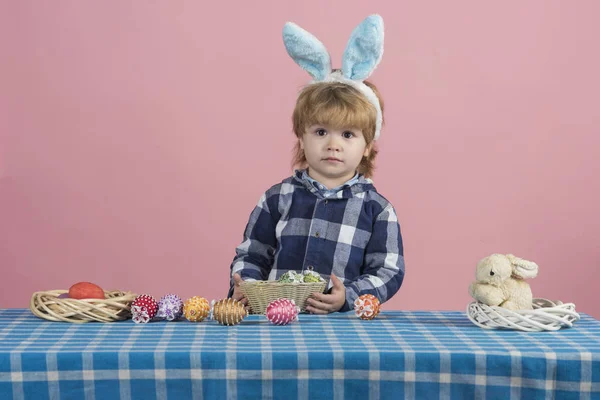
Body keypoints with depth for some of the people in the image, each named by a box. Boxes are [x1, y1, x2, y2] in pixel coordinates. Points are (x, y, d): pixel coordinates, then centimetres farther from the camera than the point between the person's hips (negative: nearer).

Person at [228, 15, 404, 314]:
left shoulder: (376, 209, 4)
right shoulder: (278, 199, 9)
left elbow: (388, 272, 2)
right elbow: (252, 255, 13)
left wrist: (348, 297, -14)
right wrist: (245, 287, -7)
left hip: (342, 323, -1)